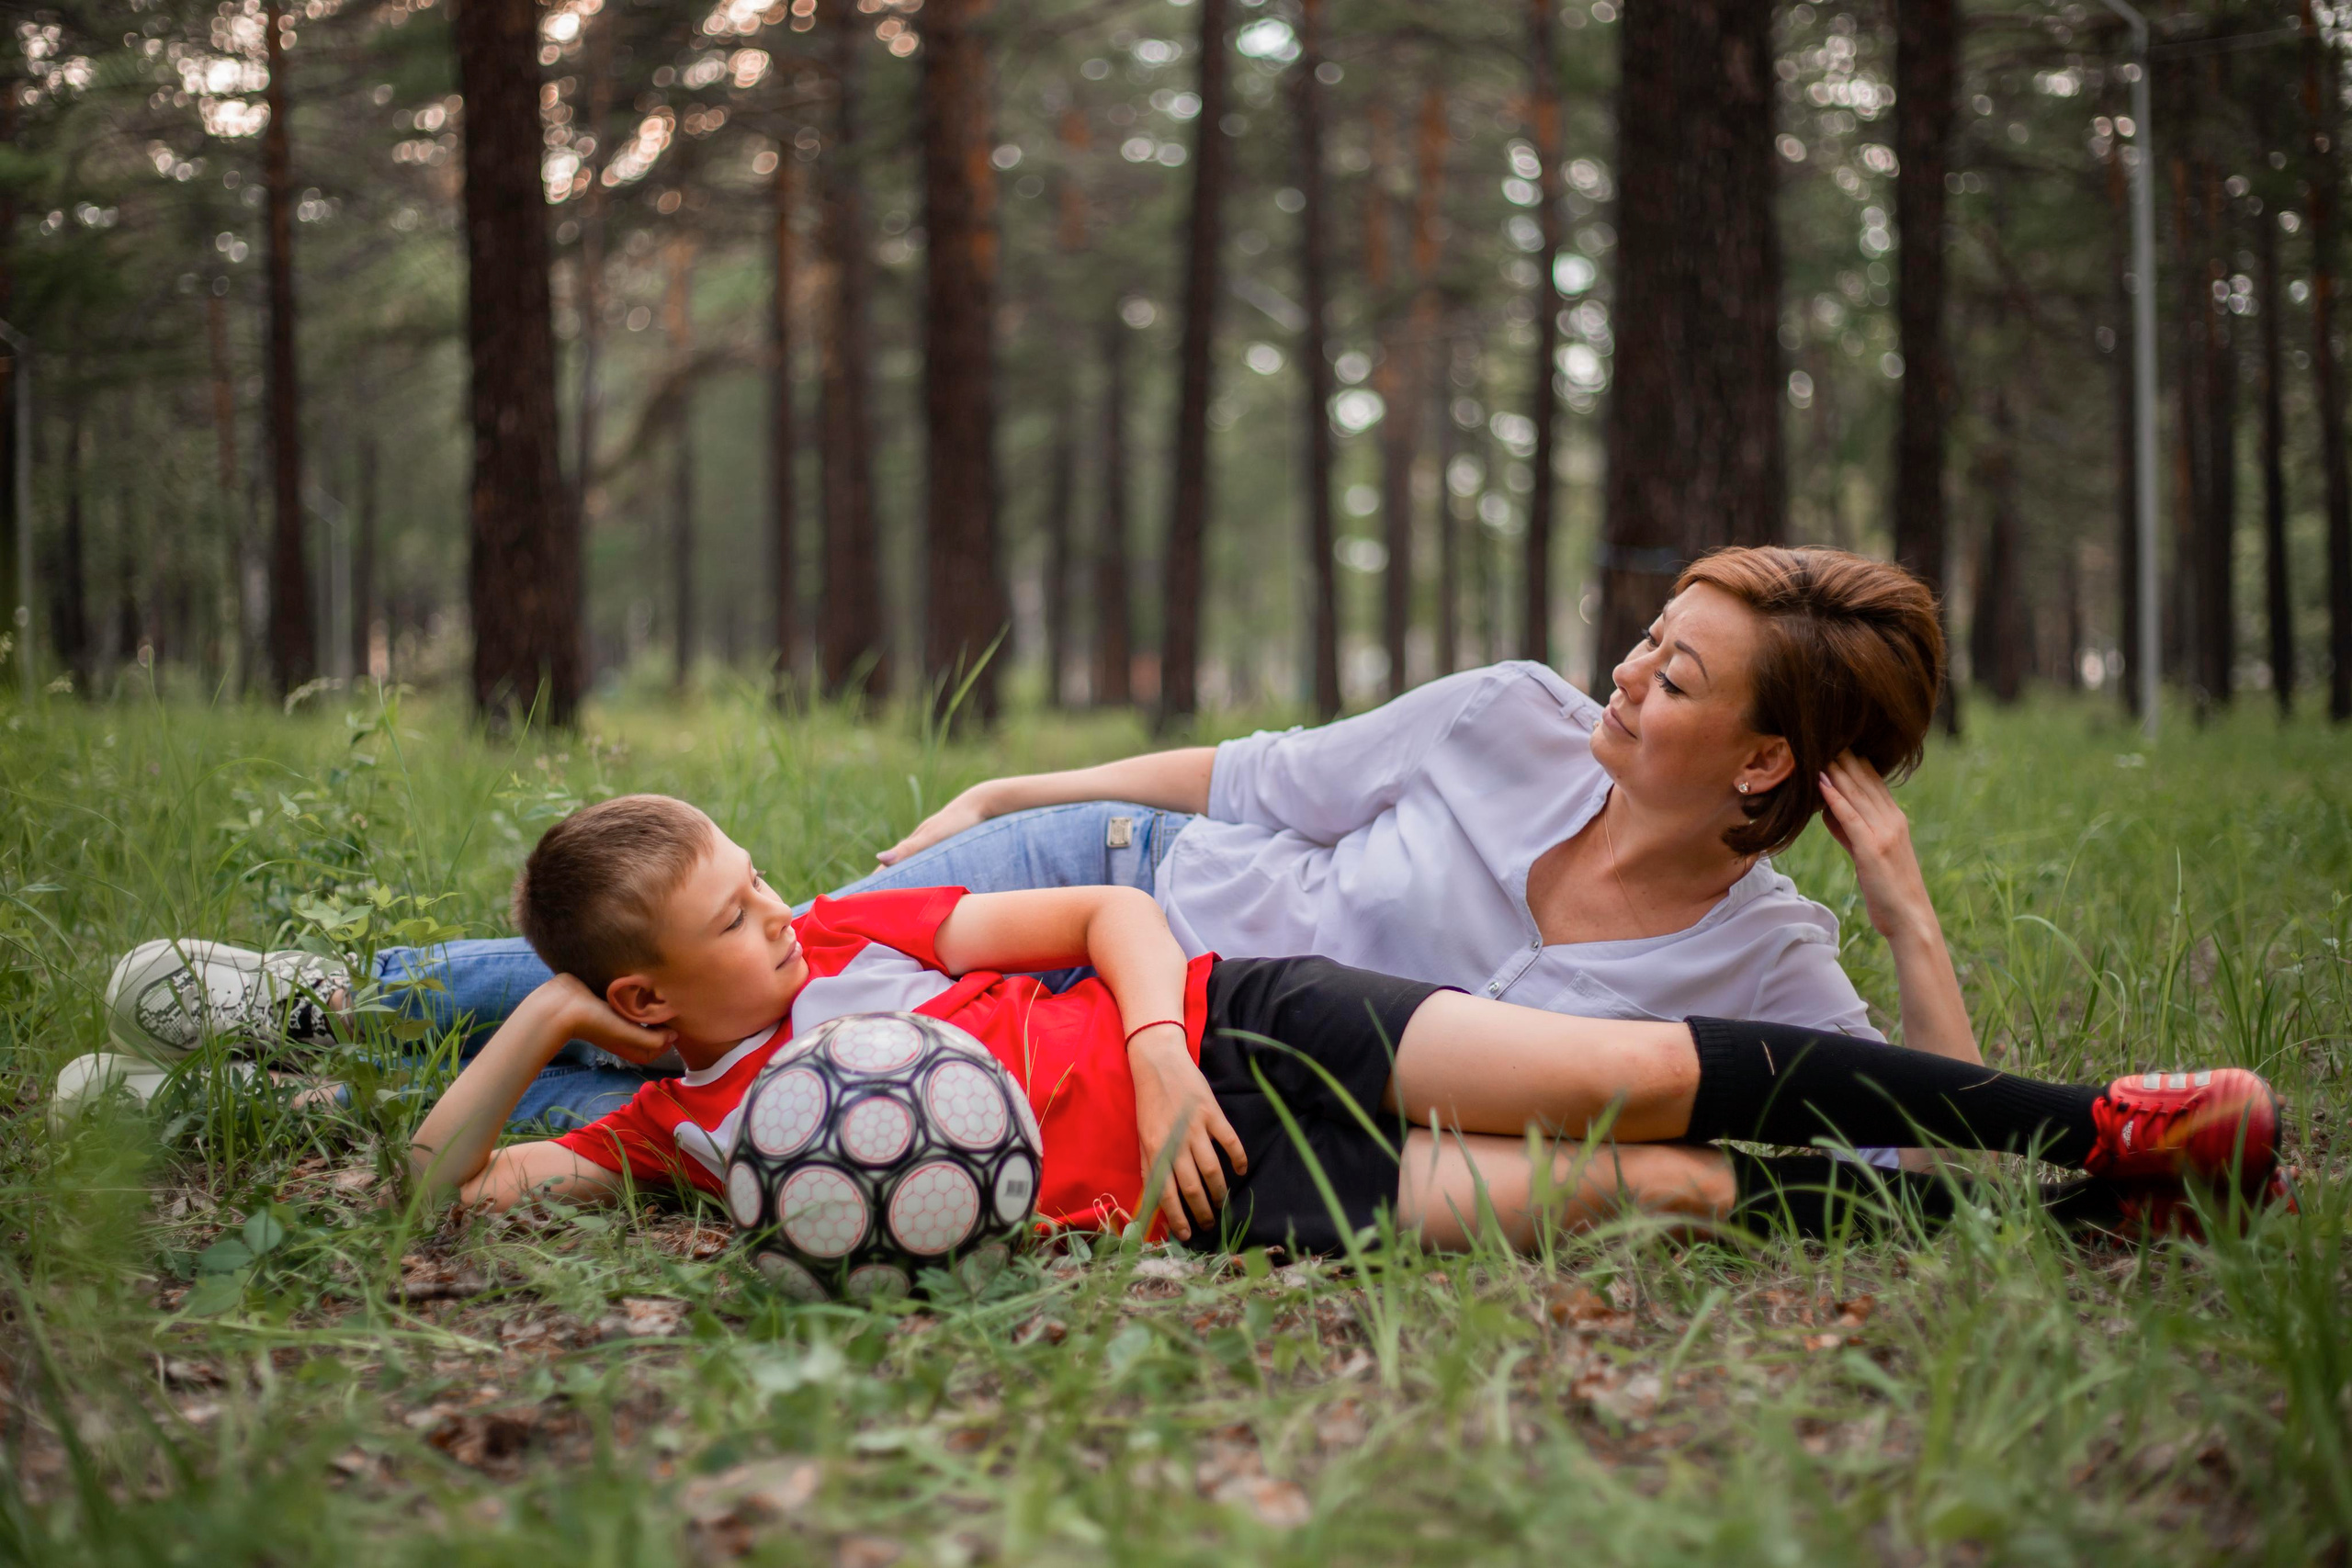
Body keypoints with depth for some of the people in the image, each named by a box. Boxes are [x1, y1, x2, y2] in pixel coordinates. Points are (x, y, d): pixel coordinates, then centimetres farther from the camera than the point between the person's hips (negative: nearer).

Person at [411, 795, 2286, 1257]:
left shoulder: (845, 935, 7)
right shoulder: (680, 1125, 6)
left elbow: (1113, 913, 7)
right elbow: (450, 1186, 3)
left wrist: (1157, 1046, -11)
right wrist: (541, 1022, -5)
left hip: (1242, 1031, 2)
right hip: (1221, 1190, -1)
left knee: (1653, 1076, -15)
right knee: (1639, 1189, -15)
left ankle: (2089, 1130, -5)